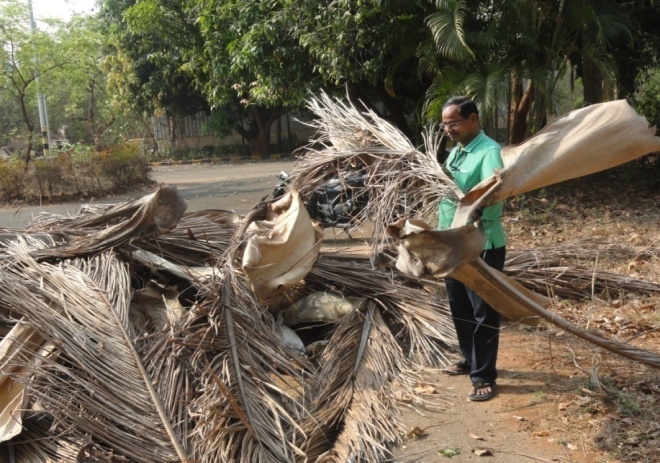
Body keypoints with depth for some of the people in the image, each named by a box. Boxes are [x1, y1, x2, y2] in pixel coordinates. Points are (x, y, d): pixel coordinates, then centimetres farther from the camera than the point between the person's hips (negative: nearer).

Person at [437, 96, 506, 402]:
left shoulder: (489, 151, -16)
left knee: (484, 313, 1)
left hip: (482, 246, -9)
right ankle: (470, 360, 36)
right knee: (459, 307, 19)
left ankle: (484, 377, 10)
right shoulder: (455, 151, 12)